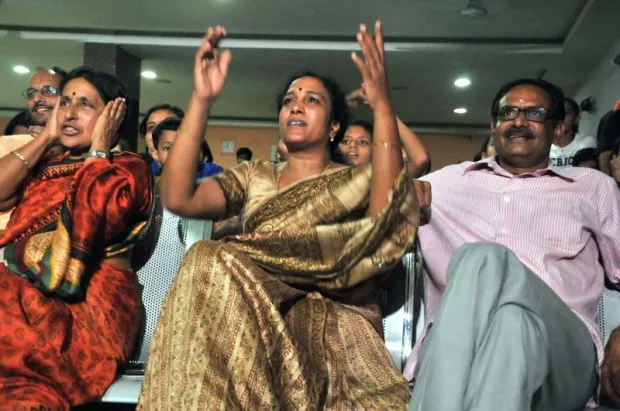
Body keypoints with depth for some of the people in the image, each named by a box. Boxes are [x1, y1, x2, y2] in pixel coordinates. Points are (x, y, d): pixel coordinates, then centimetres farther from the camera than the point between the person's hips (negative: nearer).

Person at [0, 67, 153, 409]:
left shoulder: (127, 168, 3)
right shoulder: (48, 164, 22)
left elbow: (85, 229, -15)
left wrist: (98, 149, -4)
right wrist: (46, 136, 9)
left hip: (91, 305, -5)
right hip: (33, 294, 6)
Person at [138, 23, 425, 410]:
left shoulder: (358, 181, 12)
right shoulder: (253, 177, 19)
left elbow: (383, 215, -13)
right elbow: (178, 198, 2)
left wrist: (383, 105, -19)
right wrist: (202, 100, -4)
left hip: (331, 328, -3)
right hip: (254, 327, 3)